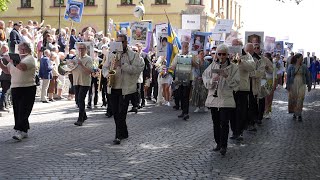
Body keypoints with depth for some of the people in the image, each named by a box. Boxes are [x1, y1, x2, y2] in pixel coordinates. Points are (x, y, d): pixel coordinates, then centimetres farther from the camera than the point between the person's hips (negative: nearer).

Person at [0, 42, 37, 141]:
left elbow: (22, 67, -23)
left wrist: (10, 60, -15)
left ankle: (20, 131, -16)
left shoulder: (30, 58, -5)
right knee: (17, 110, 7)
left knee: (23, 110, -11)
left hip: (28, 89, -7)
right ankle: (24, 131, 14)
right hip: (15, 88, 7)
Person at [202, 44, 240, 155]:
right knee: (216, 123, 12)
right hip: (213, 98, 3)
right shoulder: (212, 66, 5)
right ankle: (218, 143, 25)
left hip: (226, 99, -3)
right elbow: (205, 79, 4)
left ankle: (223, 146, 0)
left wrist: (227, 77, -19)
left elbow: (236, 84, -6)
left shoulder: (233, 68, -2)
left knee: (224, 123, -8)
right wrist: (212, 80, -15)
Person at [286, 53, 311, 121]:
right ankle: (295, 112, 25)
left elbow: (307, 76, 8)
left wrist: (309, 85, 8)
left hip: (301, 85, 0)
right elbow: (288, 76, 1)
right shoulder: (291, 67, 0)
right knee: (293, 100, 6)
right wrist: (288, 86, -5)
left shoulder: (304, 66, 3)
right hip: (293, 85, 0)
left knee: (300, 100, -8)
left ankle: (299, 114, -3)